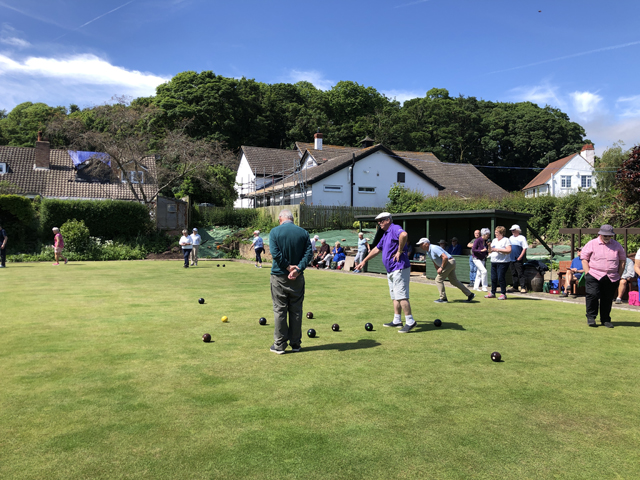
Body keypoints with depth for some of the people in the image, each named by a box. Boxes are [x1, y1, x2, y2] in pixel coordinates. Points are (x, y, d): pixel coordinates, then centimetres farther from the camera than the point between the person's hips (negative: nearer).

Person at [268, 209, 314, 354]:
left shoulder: (275, 232, -4)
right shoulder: (303, 232, 3)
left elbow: (275, 253, -14)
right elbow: (309, 253, -6)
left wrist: (288, 267, -11)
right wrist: (298, 269, -14)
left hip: (279, 277, -2)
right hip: (298, 277, 2)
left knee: (279, 310, 4)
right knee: (296, 310, 10)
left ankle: (279, 345, 9)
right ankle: (295, 344, 17)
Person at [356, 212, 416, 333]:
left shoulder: (395, 229, -11)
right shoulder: (385, 234, 20)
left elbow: (404, 235, -35)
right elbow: (377, 249, 30)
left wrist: (399, 251, -26)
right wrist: (364, 261, 32)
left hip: (399, 269, -10)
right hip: (390, 270, 11)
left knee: (401, 296, -11)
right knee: (395, 297, 13)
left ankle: (410, 322, -7)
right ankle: (397, 321, 19)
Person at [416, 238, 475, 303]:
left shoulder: (434, 248, -21)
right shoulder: (428, 252, 10)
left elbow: (445, 257, -28)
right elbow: (435, 262, 22)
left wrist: (441, 267, -21)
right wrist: (438, 270, 15)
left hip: (449, 262, -10)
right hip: (450, 264, 10)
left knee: (438, 280, -8)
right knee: (454, 281, 17)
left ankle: (443, 298, -1)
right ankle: (470, 294, 26)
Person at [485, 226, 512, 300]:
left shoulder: (506, 240, -3)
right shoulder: (494, 240, 19)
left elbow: (509, 250, -14)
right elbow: (490, 251, 22)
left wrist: (498, 250, -16)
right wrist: (489, 246, 1)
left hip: (502, 262, -7)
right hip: (493, 262, 7)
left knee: (501, 278, -9)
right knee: (493, 278, 7)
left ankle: (503, 294, -1)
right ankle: (492, 293, 16)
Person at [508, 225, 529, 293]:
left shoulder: (522, 238, -3)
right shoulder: (510, 238, 15)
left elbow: (525, 248, -7)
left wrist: (520, 257, -15)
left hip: (518, 259, -6)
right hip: (511, 259, 6)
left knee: (520, 274, -8)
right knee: (513, 273, 10)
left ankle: (523, 287, -7)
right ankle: (515, 287, 19)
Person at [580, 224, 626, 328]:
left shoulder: (617, 245, 11)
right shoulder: (591, 244, 2)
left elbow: (622, 260, 16)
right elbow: (584, 259, 2)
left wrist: (619, 275, 7)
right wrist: (587, 273, -6)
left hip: (612, 278, 3)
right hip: (594, 276, -3)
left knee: (608, 299, 6)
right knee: (593, 295, -13)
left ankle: (605, 319, 18)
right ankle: (591, 317, 1)